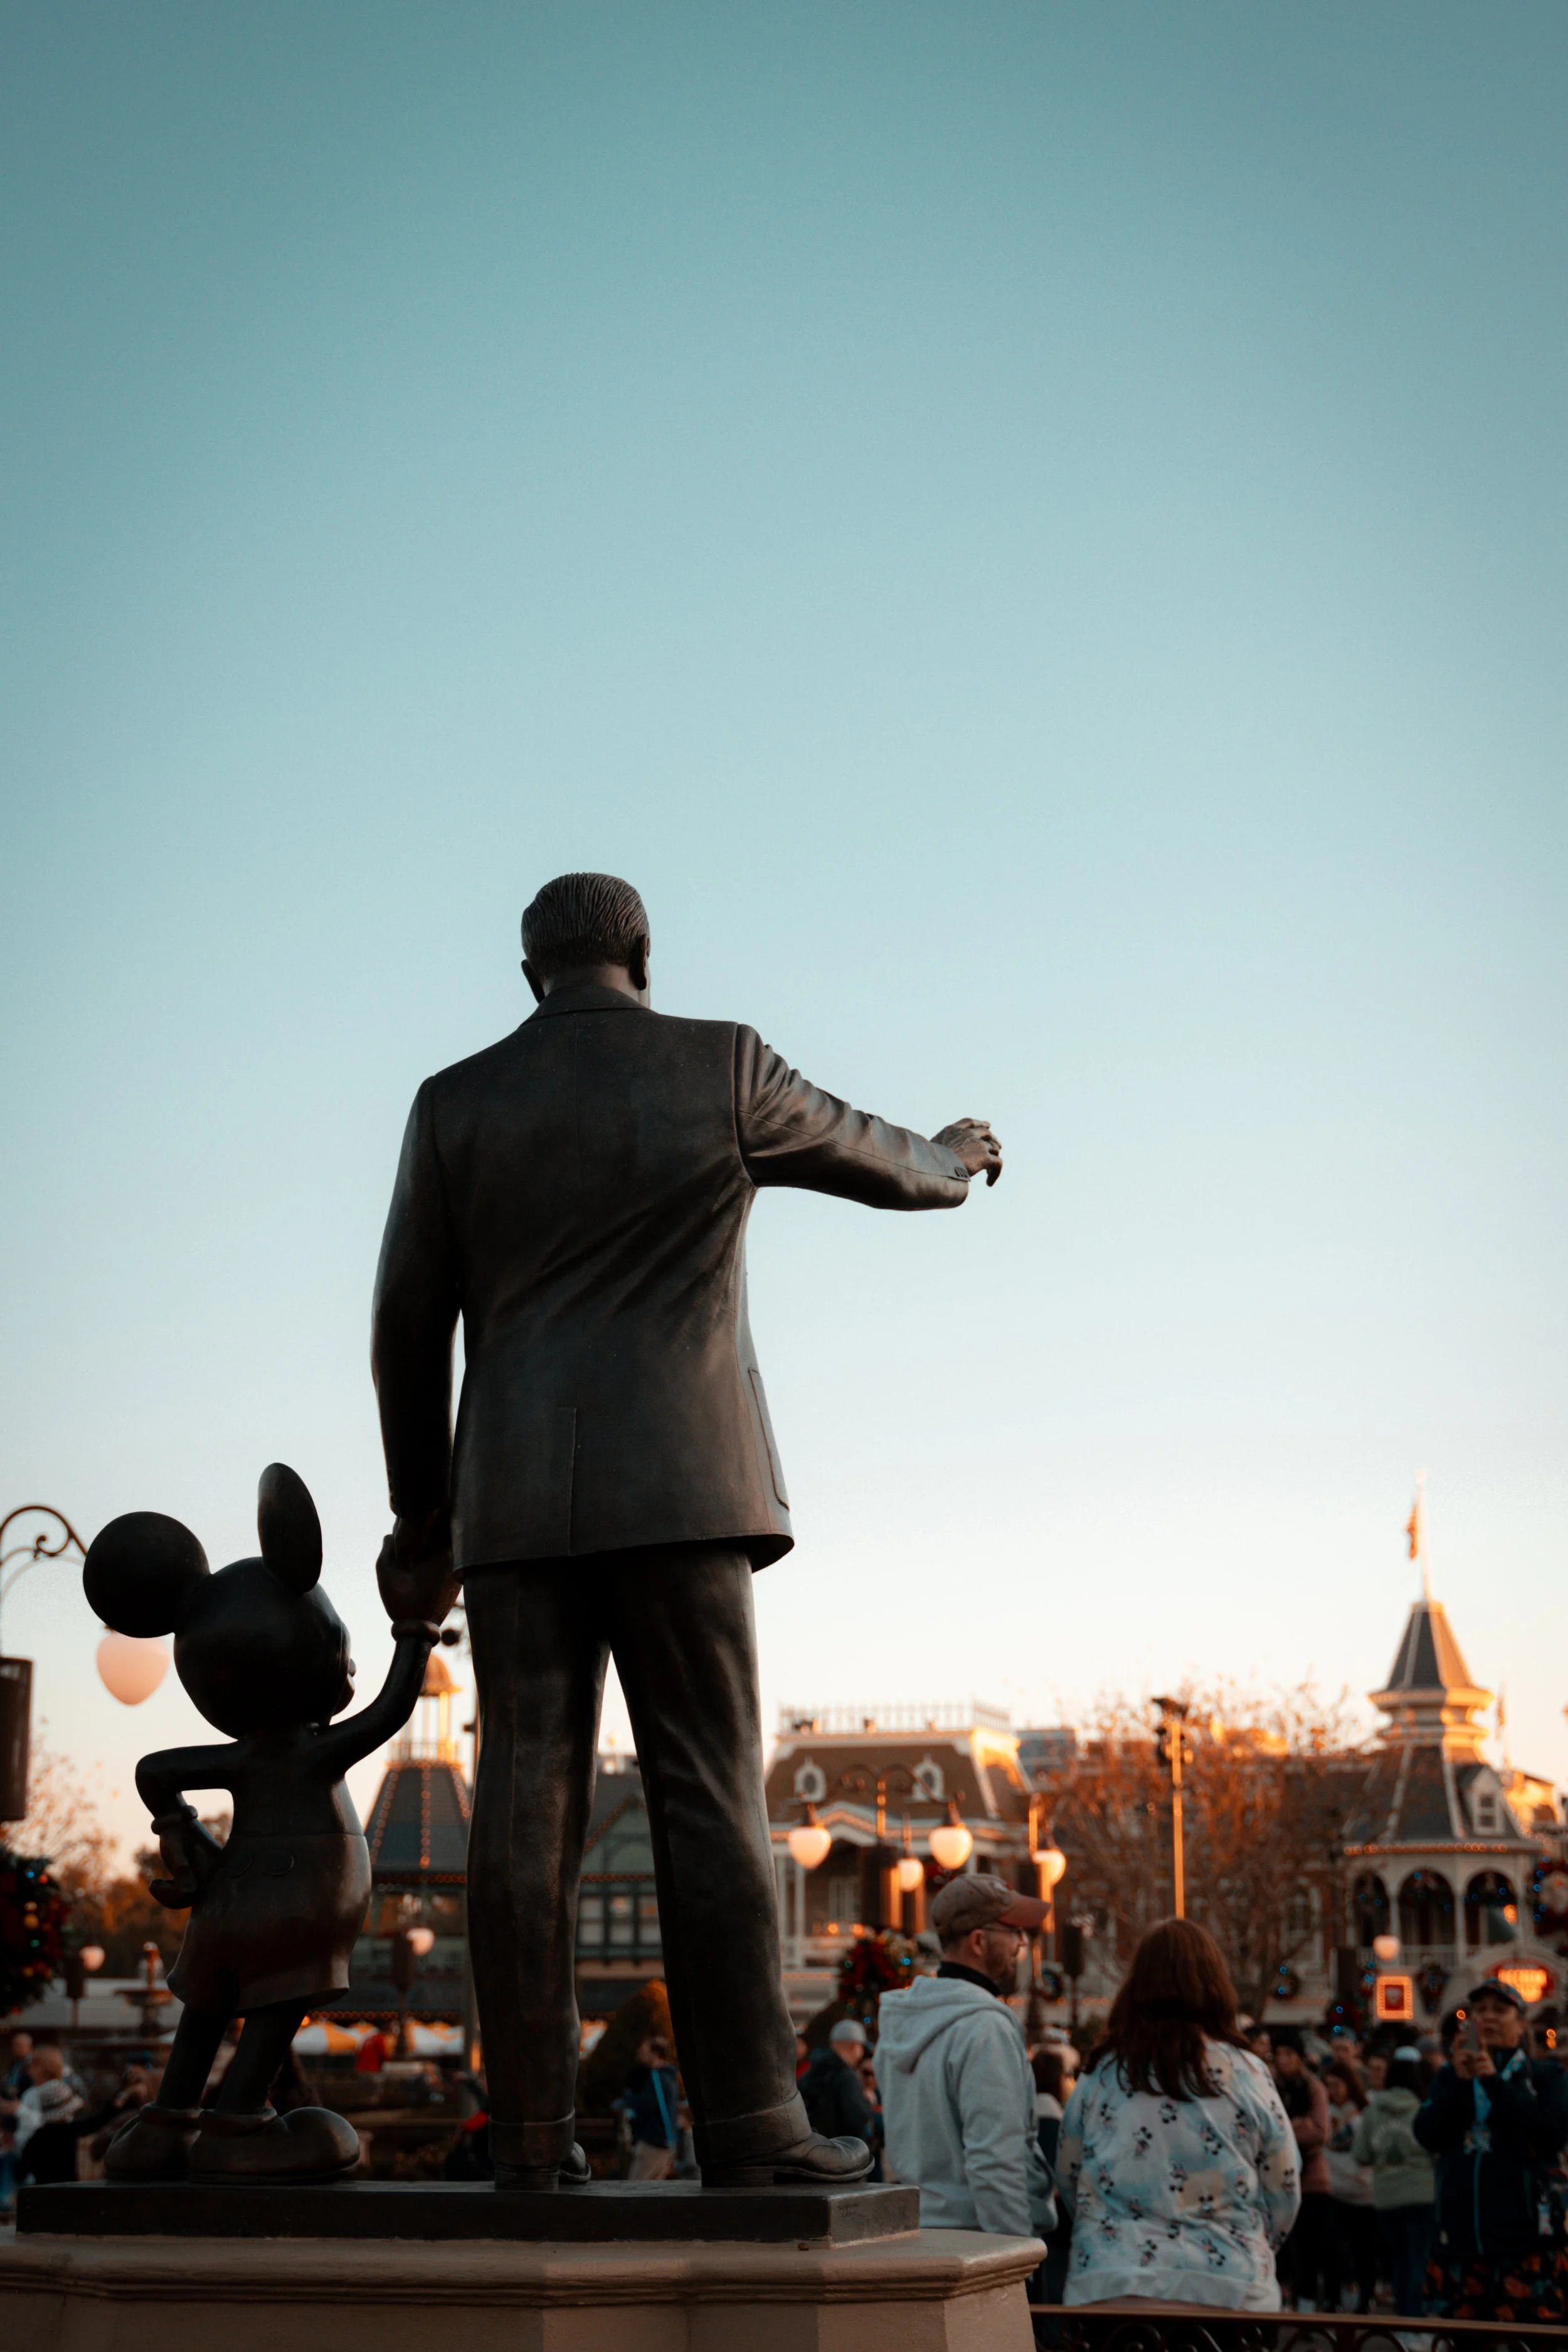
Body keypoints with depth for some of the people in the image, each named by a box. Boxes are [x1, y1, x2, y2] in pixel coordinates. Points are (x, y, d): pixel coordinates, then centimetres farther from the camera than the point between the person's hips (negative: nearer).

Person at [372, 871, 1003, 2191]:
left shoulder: (456, 1104, 7)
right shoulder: (720, 1069, 3)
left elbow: (408, 1326, 8)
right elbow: (881, 1165, 18)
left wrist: (422, 1518, 17)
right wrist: (954, 1160, 42)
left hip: (516, 1503, 2)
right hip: (675, 1491, -2)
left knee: (527, 1807, 1)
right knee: (710, 1798, -4)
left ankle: (534, 2136, 0)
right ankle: (750, 2125, -7)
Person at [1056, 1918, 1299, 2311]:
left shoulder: (1098, 2076, 4)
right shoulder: (1247, 2076, 0)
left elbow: (1069, 2182, 14)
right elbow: (1285, 2196, 8)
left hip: (1107, 2291, 2)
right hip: (1227, 2291, -1)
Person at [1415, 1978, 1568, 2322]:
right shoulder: (1451, 2076, 16)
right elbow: (1428, 2136, 1)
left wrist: (1494, 2082, -15)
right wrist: (1459, 2081, -12)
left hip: (1524, 2240, -3)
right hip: (1458, 2239, 3)